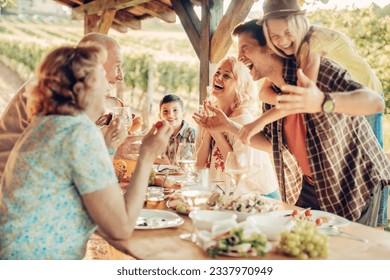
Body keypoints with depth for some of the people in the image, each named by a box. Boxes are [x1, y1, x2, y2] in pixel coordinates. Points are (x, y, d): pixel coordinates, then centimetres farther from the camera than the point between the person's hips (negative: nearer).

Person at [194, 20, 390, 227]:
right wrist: (228, 126, 4)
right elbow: (271, 143, 14)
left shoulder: (315, 69, -21)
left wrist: (323, 102, -52)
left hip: (355, 184, -6)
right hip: (309, 187, 7)